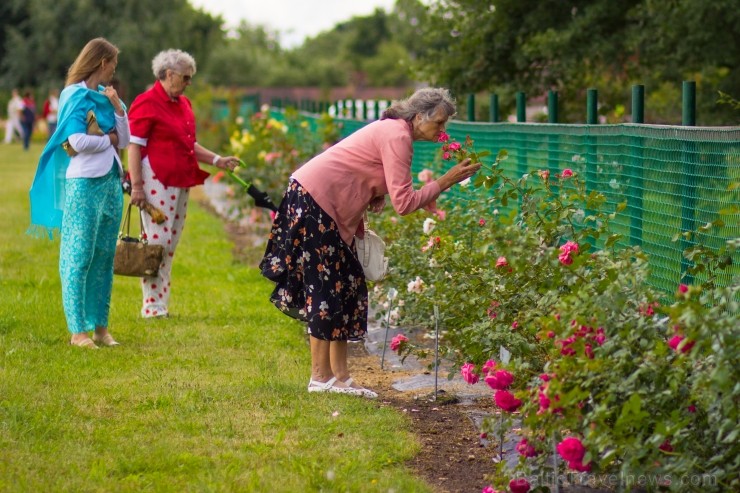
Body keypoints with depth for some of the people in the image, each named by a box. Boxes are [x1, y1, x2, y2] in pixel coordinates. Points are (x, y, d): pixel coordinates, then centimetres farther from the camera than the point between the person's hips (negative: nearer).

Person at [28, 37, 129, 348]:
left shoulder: (104, 95, 14)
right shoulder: (77, 95, -8)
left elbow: (124, 141, 11)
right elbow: (77, 141, -20)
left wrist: (117, 107, -1)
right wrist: (108, 139, -5)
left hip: (111, 182, 8)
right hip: (84, 183, -8)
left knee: (104, 256, 8)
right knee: (80, 256, -5)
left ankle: (100, 325, 13)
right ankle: (78, 329, -3)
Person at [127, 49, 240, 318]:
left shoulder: (183, 104, 18)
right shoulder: (147, 103, -8)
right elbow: (134, 146, -11)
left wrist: (217, 160, 11)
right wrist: (136, 186, -16)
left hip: (181, 182, 8)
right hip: (157, 181, -8)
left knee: (170, 244, 8)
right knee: (158, 241, -9)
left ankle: (162, 303, 12)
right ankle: (152, 306, -4)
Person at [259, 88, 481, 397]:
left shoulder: (393, 130, 12)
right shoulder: (397, 137, -18)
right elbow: (403, 203, -22)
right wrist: (444, 183, -18)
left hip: (326, 206, 10)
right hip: (314, 198, -10)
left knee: (348, 286, 9)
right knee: (326, 287, -6)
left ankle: (340, 377, 10)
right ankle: (321, 376, 0)